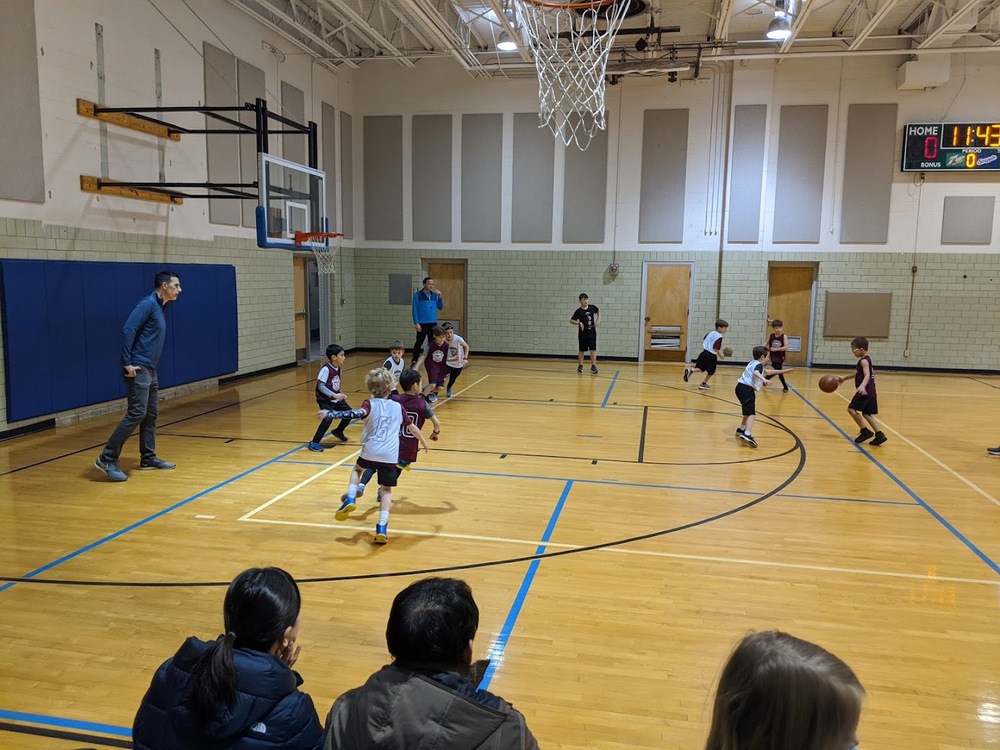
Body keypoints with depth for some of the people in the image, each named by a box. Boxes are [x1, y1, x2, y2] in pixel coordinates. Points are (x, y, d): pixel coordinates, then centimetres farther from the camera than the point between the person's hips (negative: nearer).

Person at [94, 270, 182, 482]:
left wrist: (149, 365, 15)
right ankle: (107, 459, -9)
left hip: (150, 370, 10)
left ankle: (148, 458, 20)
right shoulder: (147, 304, -12)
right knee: (136, 413, -13)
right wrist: (127, 363, -22)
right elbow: (127, 331, -20)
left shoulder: (160, 308, 16)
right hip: (138, 369, -10)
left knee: (151, 414, 12)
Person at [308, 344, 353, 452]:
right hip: (325, 400, -8)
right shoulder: (326, 369, -21)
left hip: (335, 399, 8)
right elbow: (320, 386, -22)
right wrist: (334, 395, -27)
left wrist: (340, 395, -2)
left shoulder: (338, 368, 3)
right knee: (328, 418, -24)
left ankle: (338, 431, 37)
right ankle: (314, 443, -13)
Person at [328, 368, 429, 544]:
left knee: (357, 469, 31)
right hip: (390, 456, 1)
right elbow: (412, 427, 20)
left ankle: (350, 498, 9)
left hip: (370, 452, -1)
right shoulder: (398, 407, 11)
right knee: (386, 490, 10)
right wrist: (424, 442, 38)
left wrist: (330, 413, -27)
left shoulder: (370, 404, 2)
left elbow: (358, 413, -20)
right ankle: (382, 528, -5)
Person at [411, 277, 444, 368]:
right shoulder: (418, 295, -5)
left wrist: (440, 297, -4)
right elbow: (414, 309, -7)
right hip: (422, 323, -4)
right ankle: (414, 361, 10)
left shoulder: (434, 295, 9)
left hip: (433, 323, 5)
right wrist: (416, 323, -13)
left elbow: (440, 307, 10)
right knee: (419, 342, -1)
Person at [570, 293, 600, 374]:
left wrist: (598, 320, 7)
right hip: (582, 334, -2)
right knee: (581, 350, 9)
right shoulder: (578, 311, -10)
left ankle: (593, 366, 2)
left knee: (593, 349, -3)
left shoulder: (592, 307, -2)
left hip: (592, 333, 2)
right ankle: (580, 365, 22)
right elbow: (571, 320, -7)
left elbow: (598, 311, 20)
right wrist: (579, 323, -22)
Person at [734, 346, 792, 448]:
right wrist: (763, 379, -49)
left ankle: (741, 430, 41)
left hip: (741, 387, 10)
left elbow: (767, 372, 38)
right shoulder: (758, 365, -6)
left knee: (748, 411, 27)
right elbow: (756, 372, -32)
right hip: (747, 389, -10)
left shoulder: (753, 363, 23)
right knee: (751, 413, -18)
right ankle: (747, 435, -33)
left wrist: (782, 371, 43)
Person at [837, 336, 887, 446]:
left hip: (865, 392, -11)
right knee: (866, 414, 14)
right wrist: (844, 377, 36)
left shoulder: (864, 361, -15)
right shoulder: (866, 359, 17)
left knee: (851, 408, -10)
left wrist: (862, 386, -46)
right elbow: (857, 373, 32)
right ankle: (879, 435, 11)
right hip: (870, 392, 11)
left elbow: (867, 375, -30)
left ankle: (865, 431, -6)